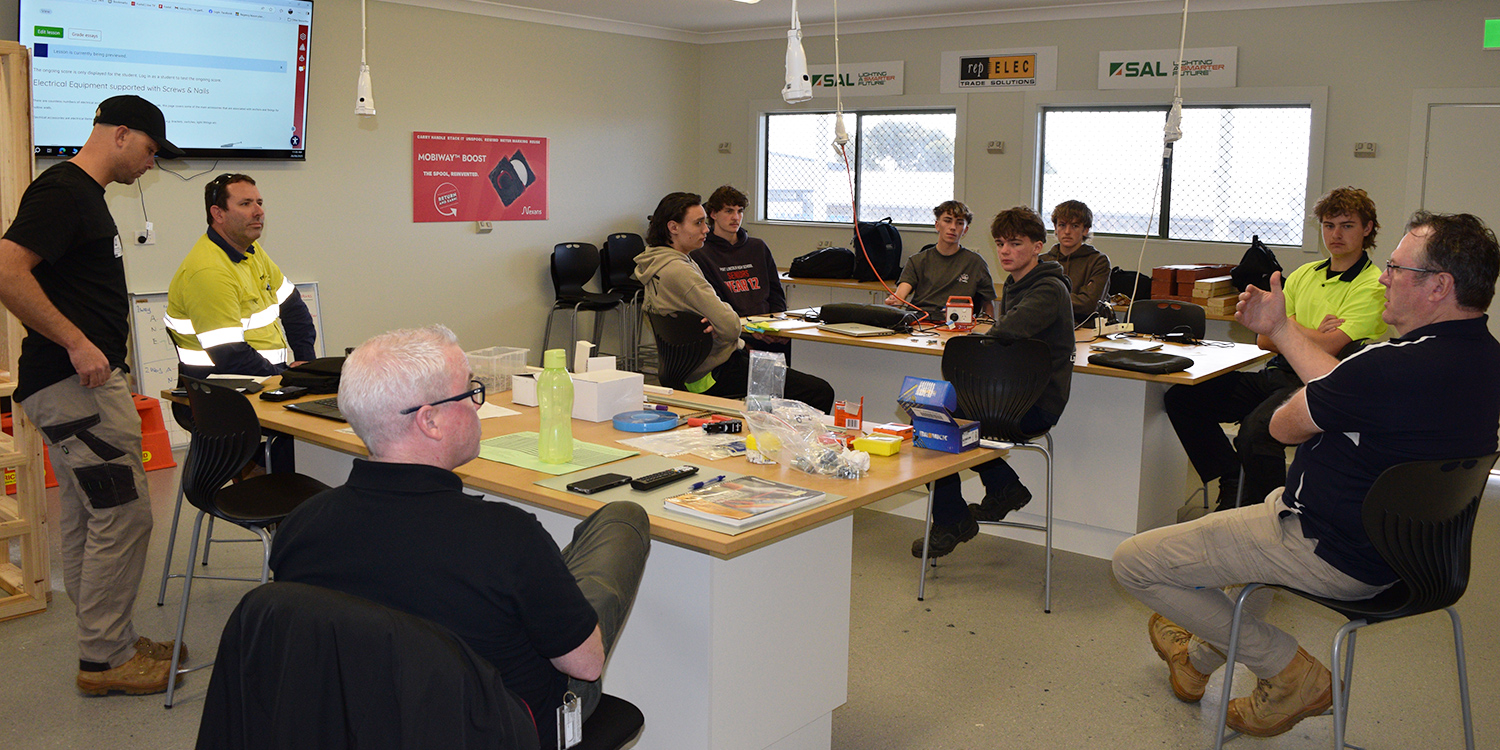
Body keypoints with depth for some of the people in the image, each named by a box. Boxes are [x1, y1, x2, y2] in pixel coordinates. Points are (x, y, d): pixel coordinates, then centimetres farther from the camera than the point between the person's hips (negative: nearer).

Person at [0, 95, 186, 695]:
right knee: (123, 515, -6)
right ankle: (103, 659, 4)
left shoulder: (84, 195, 18)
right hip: (77, 383, -11)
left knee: (86, 520, 14)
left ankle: (109, 643, 24)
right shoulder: (62, 190, -14)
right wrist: (77, 343, -22)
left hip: (80, 382, 11)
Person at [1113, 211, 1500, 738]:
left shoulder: (1398, 367, -32)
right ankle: (1202, 655, 51)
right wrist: (1280, 327, 13)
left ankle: (1290, 672, 7)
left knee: (1133, 562, -5)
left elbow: (1285, 426, -16)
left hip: (1333, 555, -10)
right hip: (1401, 539, 10)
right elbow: (1342, 388, 9)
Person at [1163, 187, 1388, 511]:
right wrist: (1314, 334, -3)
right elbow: (1265, 339, 12)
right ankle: (1233, 479, 4)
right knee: (1181, 397, -8)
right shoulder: (1304, 275, 18)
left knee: (1255, 430, -37)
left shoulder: (1373, 287, -4)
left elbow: (1327, 347, -17)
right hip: (1279, 373, 7)